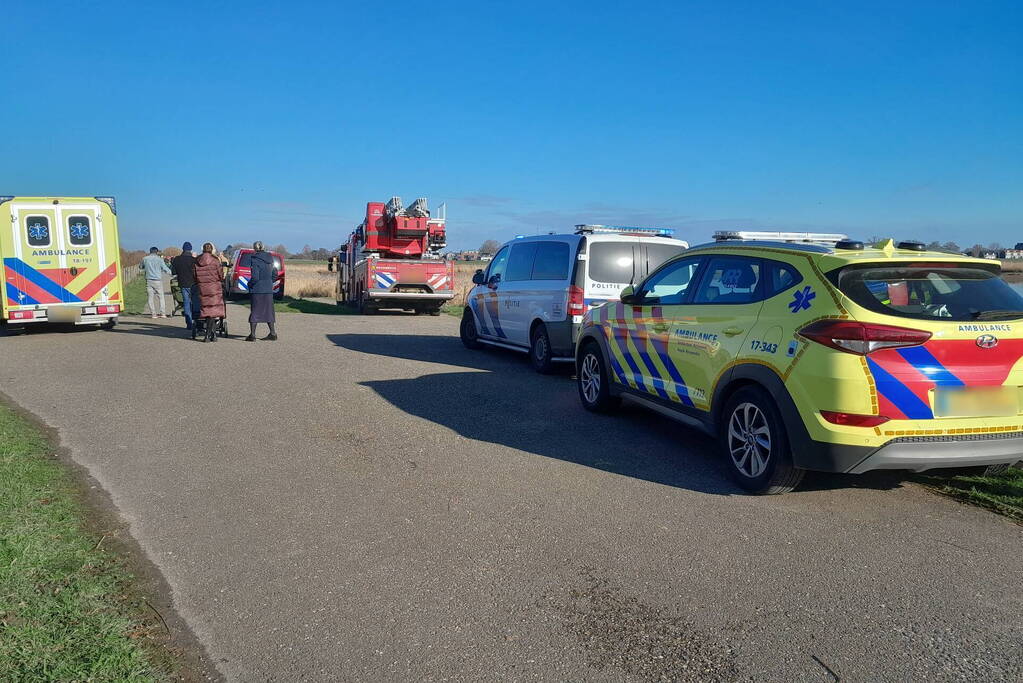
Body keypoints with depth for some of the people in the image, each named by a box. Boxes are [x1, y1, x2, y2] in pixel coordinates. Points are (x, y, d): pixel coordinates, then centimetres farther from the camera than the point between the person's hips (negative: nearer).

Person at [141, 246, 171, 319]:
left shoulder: (145, 259, 5)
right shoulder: (159, 259, -3)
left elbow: (142, 267, 20)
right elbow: (165, 269, -1)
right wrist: (170, 272, 18)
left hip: (149, 280, 2)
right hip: (157, 280, -2)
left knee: (151, 297, 5)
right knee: (161, 297, 5)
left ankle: (153, 314, 2)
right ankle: (163, 313, 0)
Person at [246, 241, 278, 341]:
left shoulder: (255, 260, -13)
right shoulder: (270, 259, 6)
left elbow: (255, 277, -18)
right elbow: (275, 274, 12)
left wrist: (249, 284, -1)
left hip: (257, 289, -6)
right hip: (269, 289, 6)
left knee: (254, 311, 2)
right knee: (268, 311, 13)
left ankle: (252, 335, 4)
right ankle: (273, 334, 14)